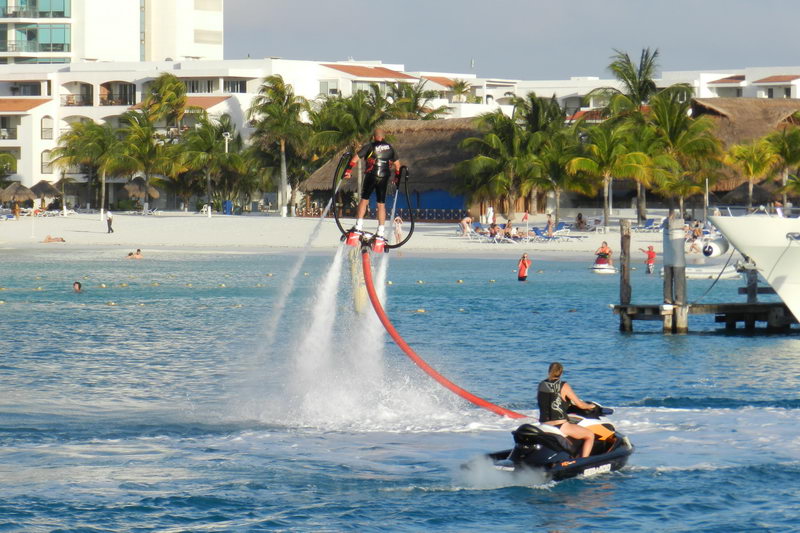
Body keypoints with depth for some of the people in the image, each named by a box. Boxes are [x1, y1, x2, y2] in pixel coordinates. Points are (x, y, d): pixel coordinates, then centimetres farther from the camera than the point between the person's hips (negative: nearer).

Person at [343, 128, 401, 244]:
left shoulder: (369, 146, 0)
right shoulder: (389, 148, 10)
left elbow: (356, 158, -8)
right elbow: (397, 163, 17)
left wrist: (348, 170, -1)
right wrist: (397, 177, 30)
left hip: (371, 176, -3)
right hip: (384, 178, 3)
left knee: (364, 199, 8)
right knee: (381, 204, 6)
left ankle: (358, 226, -2)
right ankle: (380, 232, 4)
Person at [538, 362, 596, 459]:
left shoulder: (541, 385, 6)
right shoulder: (563, 386, -8)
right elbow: (580, 405, -6)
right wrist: (590, 406, 17)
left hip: (544, 425, 6)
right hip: (560, 426, -6)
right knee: (590, 435, 6)